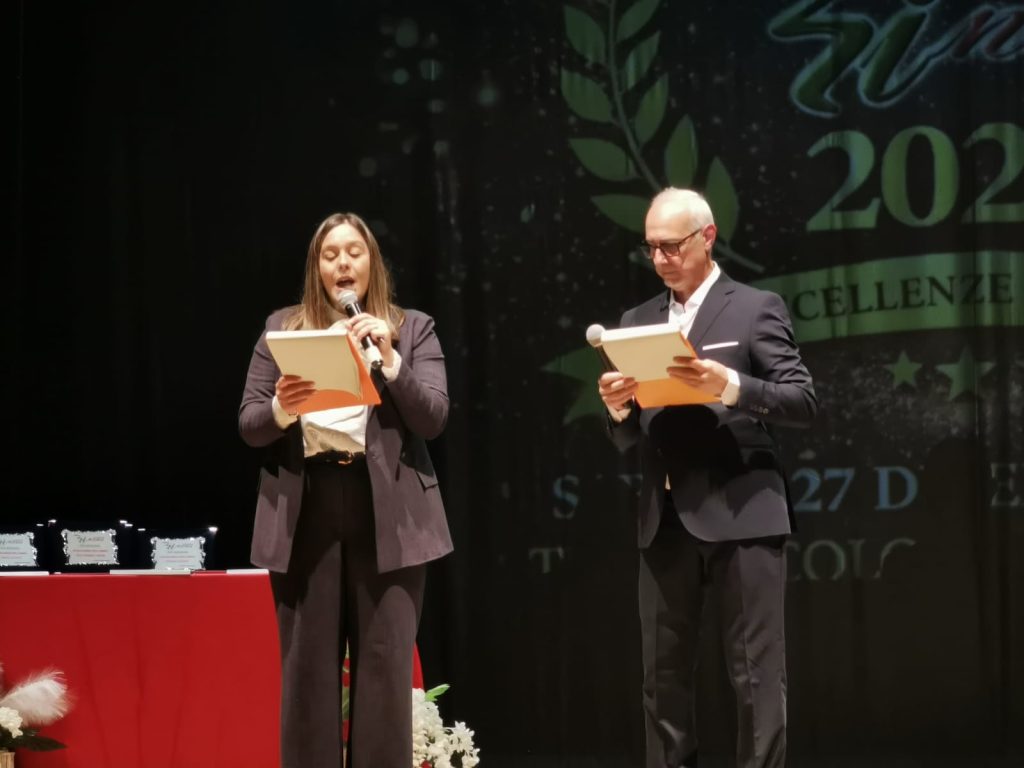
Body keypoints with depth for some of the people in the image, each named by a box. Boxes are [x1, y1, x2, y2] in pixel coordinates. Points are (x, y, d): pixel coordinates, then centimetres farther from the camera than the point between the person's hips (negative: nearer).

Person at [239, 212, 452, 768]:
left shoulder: (412, 329, 9)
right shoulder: (282, 328, 12)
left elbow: (432, 419, -3)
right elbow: (248, 427, 6)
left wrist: (389, 357, -15)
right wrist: (280, 409, -16)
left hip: (388, 514, -1)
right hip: (305, 513, 1)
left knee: (385, 665, -2)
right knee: (307, 667, 2)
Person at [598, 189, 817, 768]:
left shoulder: (756, 308, 1)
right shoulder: (637, 323, 16)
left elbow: (804, 402, -7)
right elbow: (628, 439, 15)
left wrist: (731, 386, -22)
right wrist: (618, 408, -7)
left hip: (741, 515, -5)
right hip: (665, 522, 5)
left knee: (757, 675, -4)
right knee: (664, 676, 7)